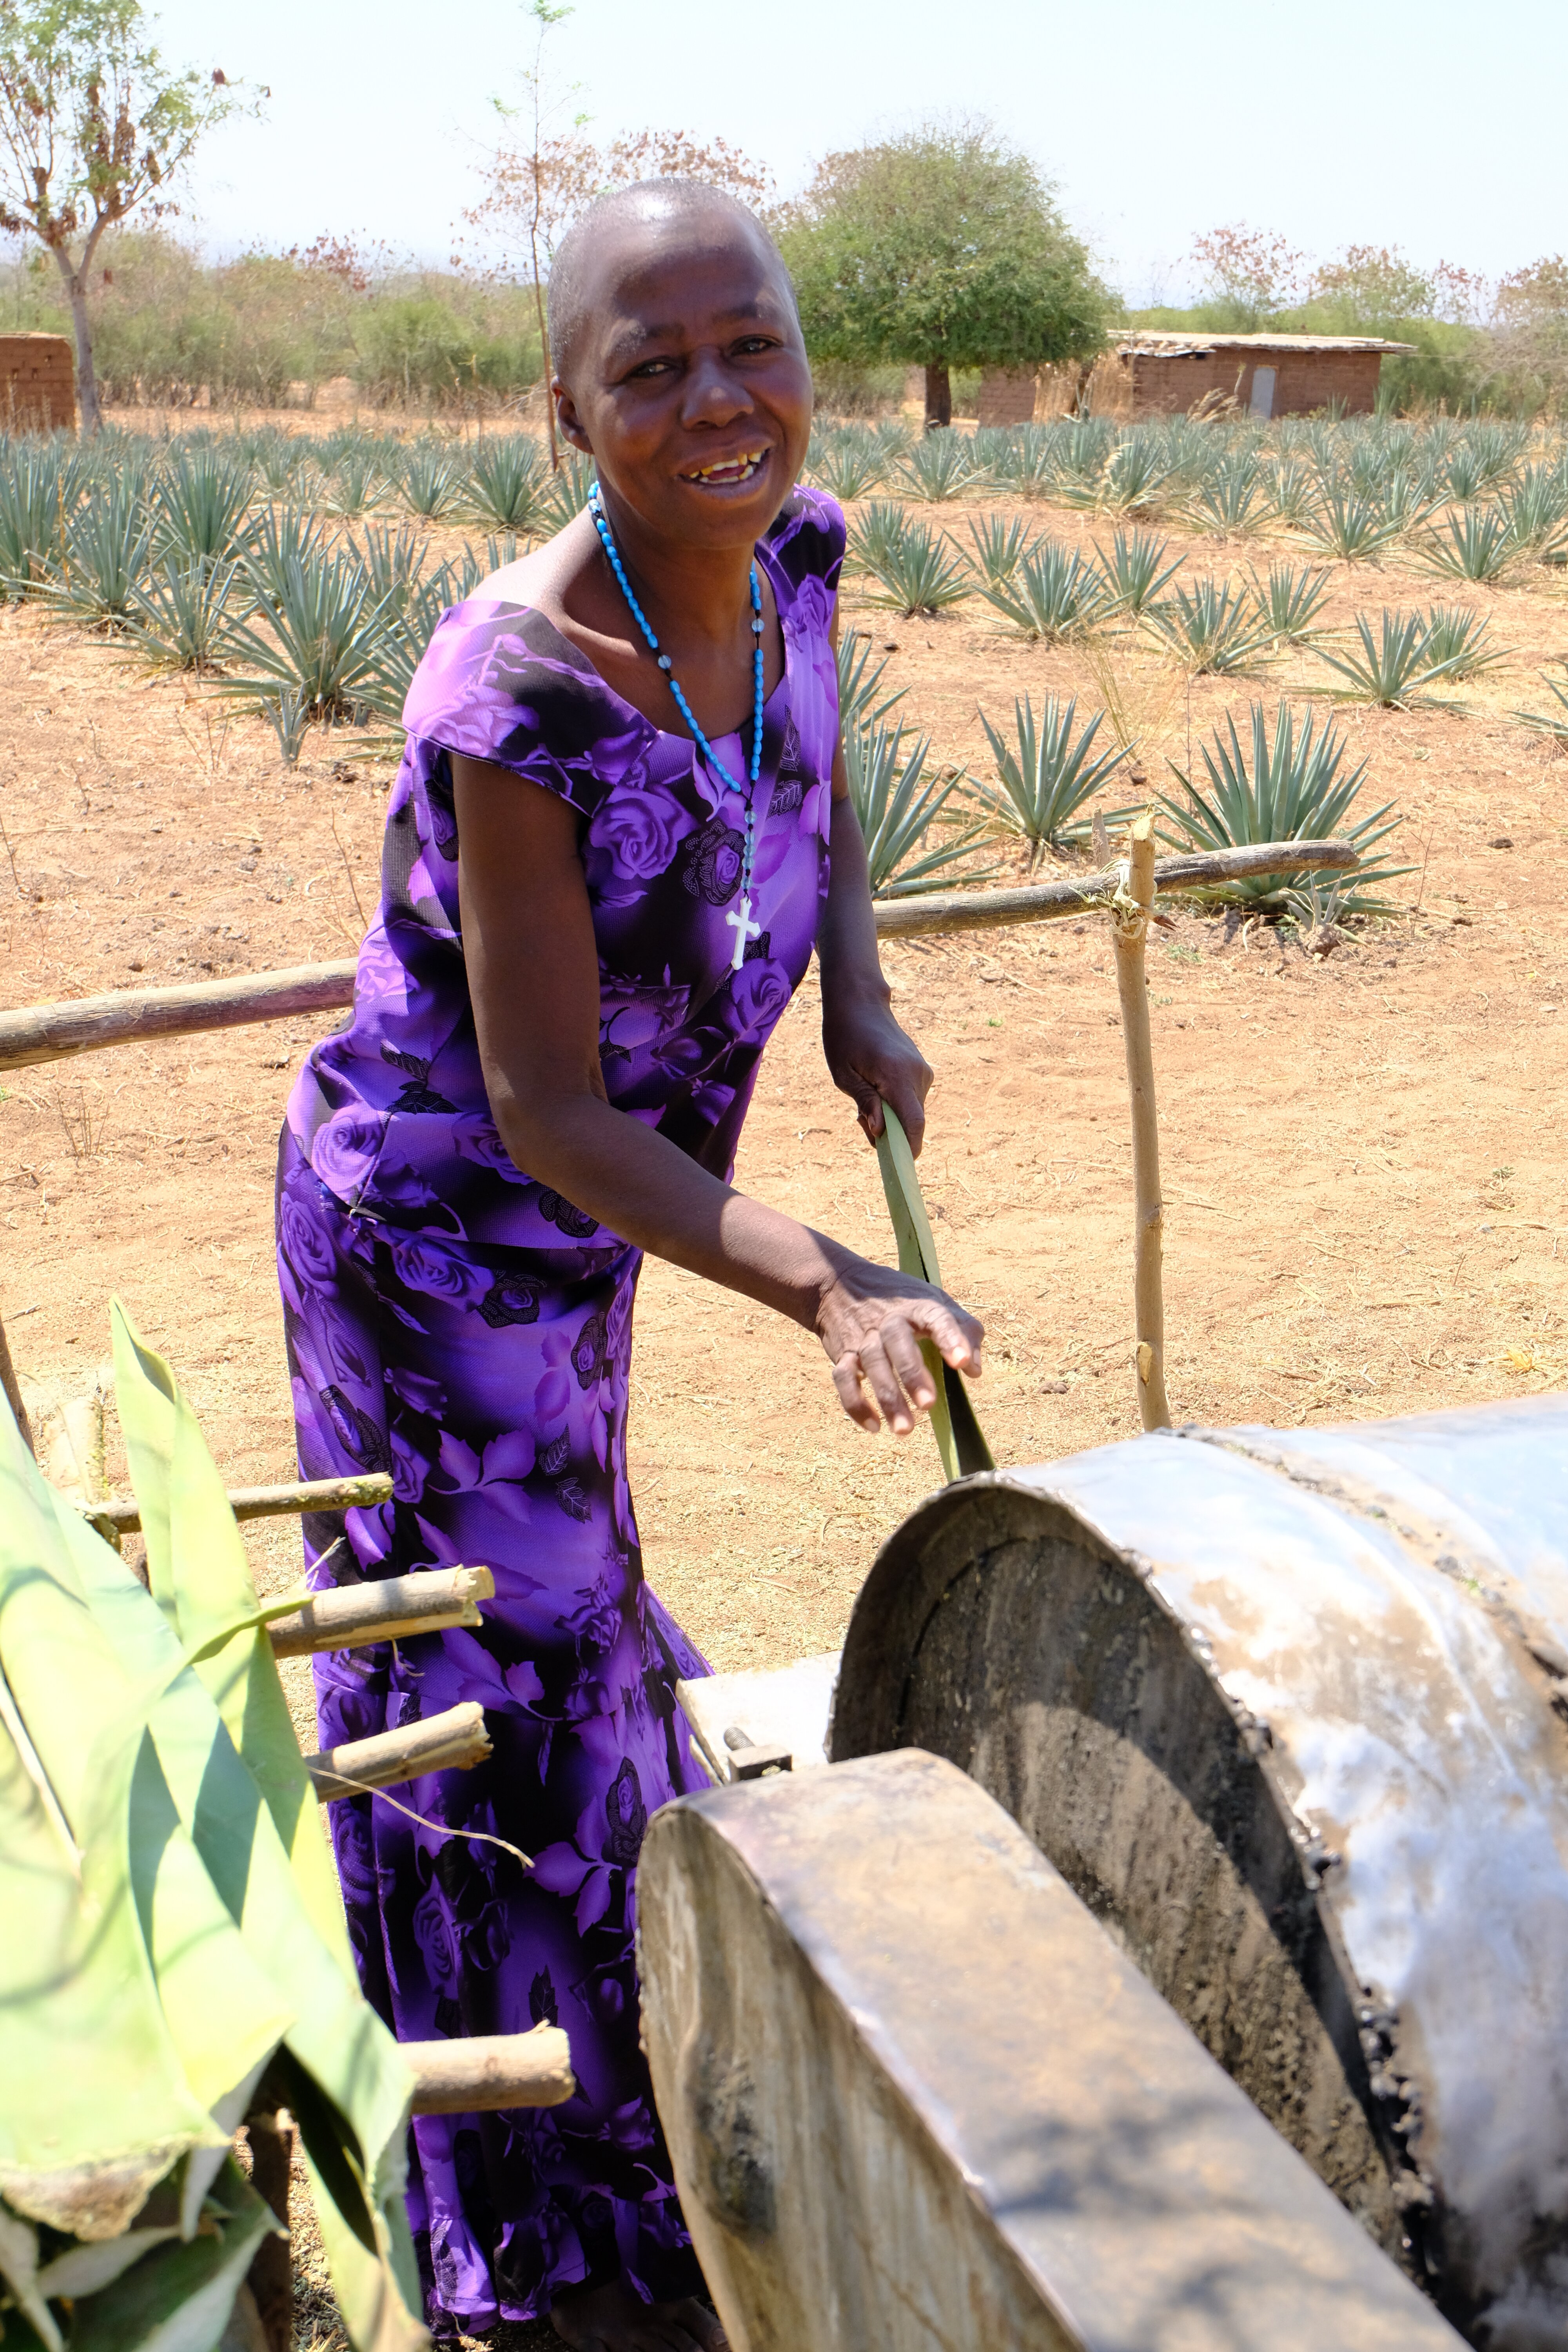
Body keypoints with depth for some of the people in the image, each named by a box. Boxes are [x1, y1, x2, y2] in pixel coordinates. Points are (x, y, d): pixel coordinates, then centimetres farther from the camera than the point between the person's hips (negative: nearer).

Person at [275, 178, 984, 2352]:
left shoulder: (793, 562, -10)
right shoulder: (517, 699, -32)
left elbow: (822, 789, 12)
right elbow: (549, 1114, -28)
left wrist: (859, 1004, -5)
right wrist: (830, 1288, -38)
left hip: (576, 1218, 8)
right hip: (438, 1231, -7)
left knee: (556, 1623, 28)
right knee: (512, 1701, 5)